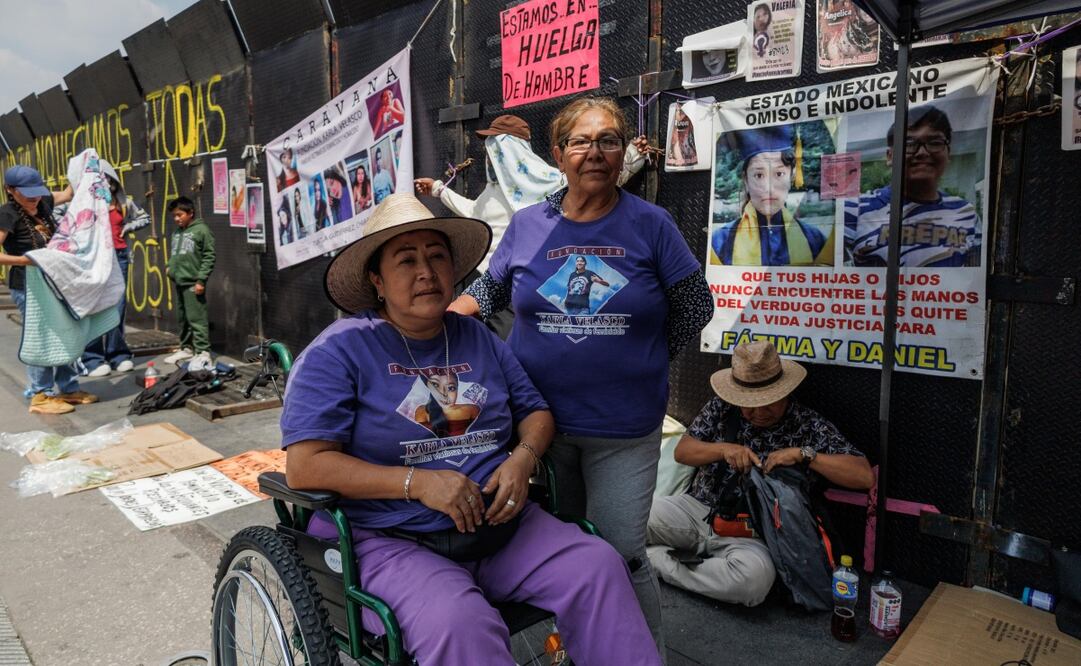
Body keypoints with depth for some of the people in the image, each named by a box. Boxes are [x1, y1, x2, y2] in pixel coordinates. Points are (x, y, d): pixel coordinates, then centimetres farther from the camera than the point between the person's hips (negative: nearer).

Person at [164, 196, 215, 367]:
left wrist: (201, 280, -15)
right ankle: (186, 348, 26)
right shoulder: (176, 233, 17)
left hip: (193, 283, -8)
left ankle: (203, 353, -8)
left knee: (196, 318, -10)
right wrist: (170, 267, 8)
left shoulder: (201, 230, -6)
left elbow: (209, 257, -10)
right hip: (178, 282, 8)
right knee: (182, 318, 15)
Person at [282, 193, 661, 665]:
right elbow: (306, 467, -13)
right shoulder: (338, 352, -6)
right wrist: (418, 482, -21)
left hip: (500, 526, 5)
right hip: (389, 541, -4)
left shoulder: (479, 338, 11)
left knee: (598, 567, -14)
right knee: (459, 624, -33)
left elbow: (535, 411, 16)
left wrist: (522, 458, -8)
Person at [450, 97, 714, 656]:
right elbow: (489, 289, 16)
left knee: (620, 554, 0)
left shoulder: (650, 225, -3)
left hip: (623, 428, -2)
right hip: (539, 417, 3)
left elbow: (695, 307, 4)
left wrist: (635, 357, 2)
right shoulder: (527, 225, 2)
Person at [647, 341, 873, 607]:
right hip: (697, 508, 1)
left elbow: (865, 476, -10)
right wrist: (723, 450, -16)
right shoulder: (721, 407, 4)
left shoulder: (809, 427, -4)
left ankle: (658, 560, -14)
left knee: (754, 576, -37)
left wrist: (803, 454, -21)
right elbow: (682, 451, 3)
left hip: (751, 535, -1)